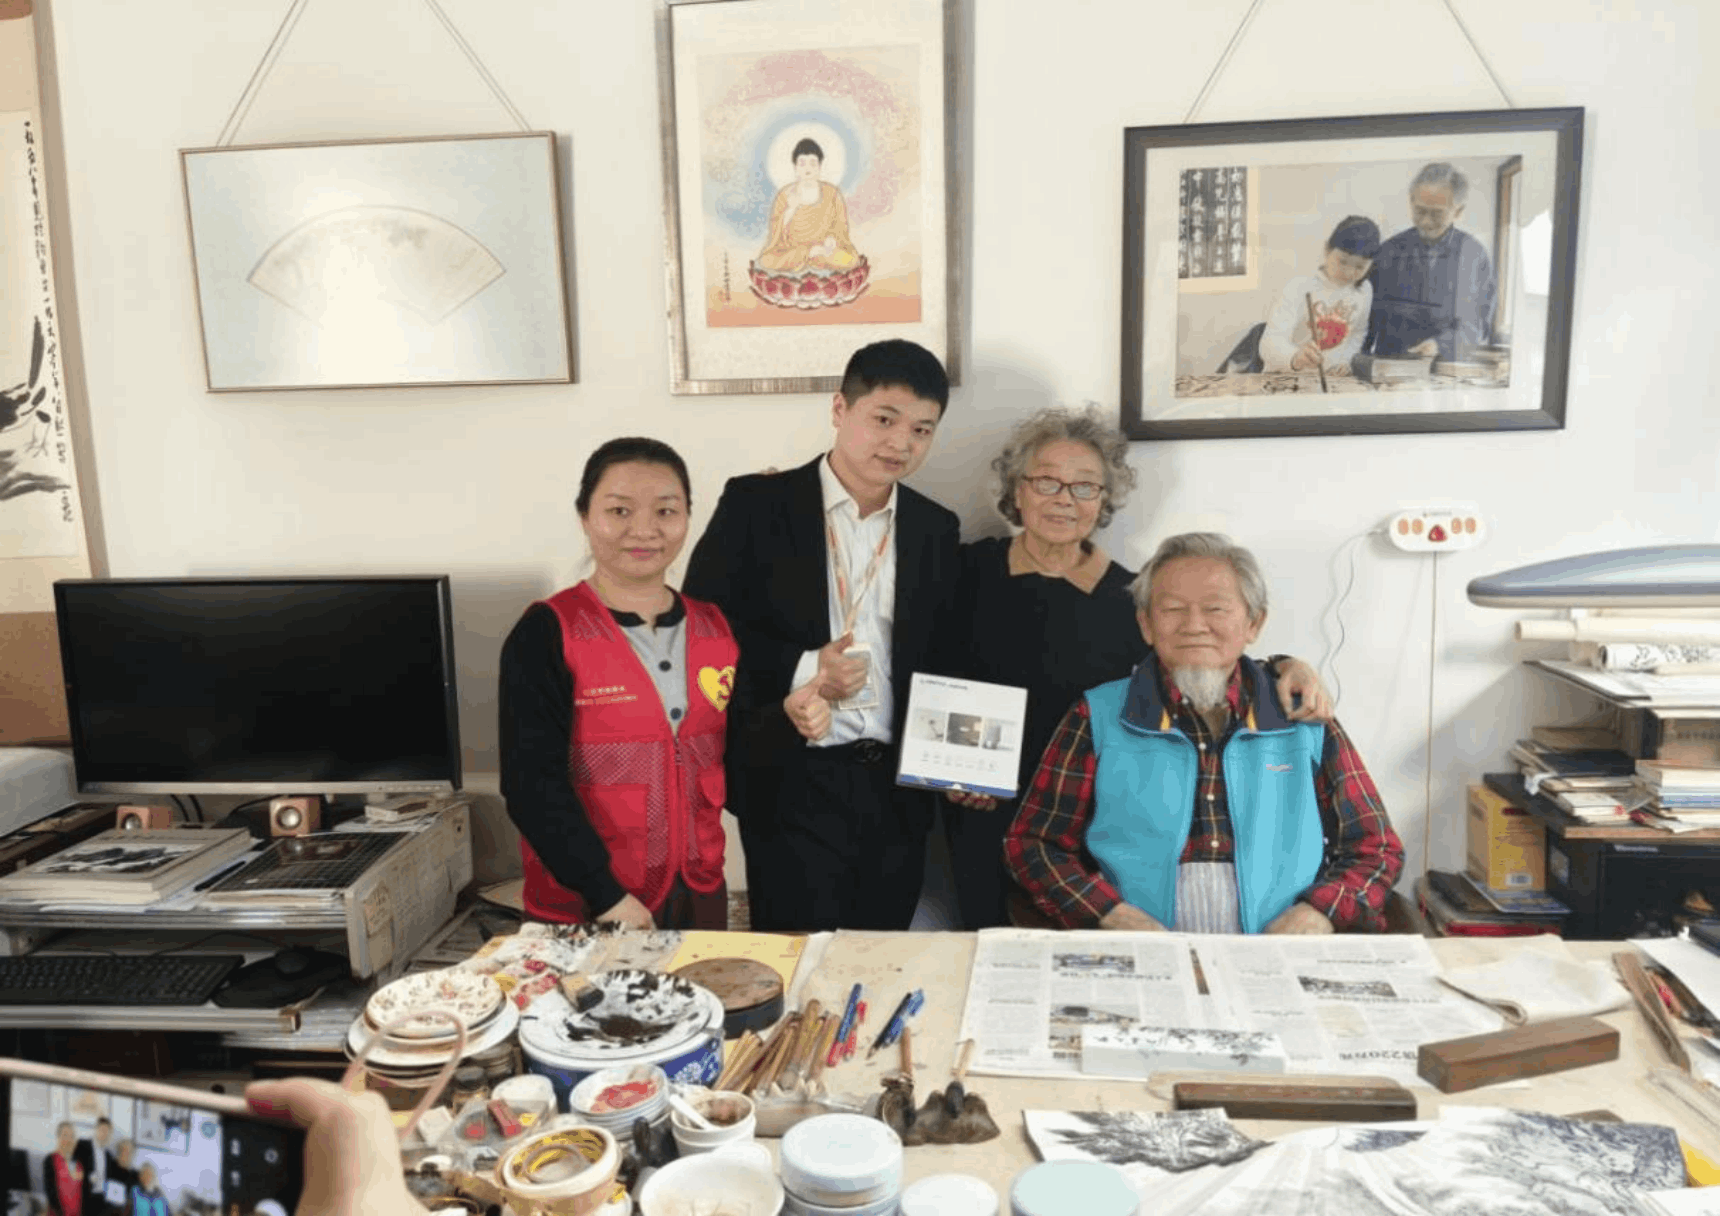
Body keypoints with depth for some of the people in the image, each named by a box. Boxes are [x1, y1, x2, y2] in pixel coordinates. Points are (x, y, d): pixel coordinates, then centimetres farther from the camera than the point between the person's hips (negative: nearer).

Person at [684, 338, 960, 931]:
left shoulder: (936, 529, 7)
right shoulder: (757, 504, -5)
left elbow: (941, 660, 13)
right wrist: (801, 671, -16)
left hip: (895, 785, 4)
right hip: (793, 783, -3)